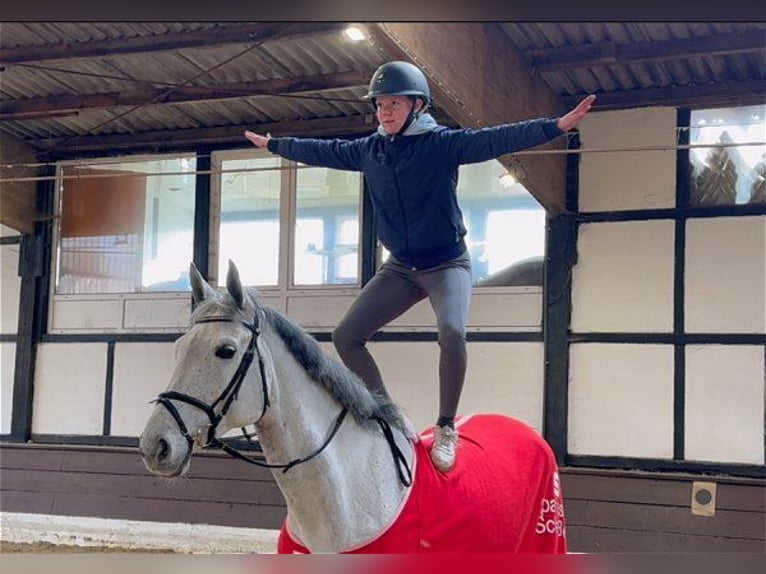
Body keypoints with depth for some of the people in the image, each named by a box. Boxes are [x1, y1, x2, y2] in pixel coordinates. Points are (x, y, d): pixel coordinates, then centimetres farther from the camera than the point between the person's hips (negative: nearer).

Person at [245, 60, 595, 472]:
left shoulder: (443, 143, -14)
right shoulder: (367, 151, 2)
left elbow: (496, 140, -25)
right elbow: (321, 151, 16)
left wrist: (557, 126, -37)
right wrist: (273, 144, 26)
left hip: (448, 263, -5)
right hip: (400, 268, 6)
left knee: (451, 333, -31)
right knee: (346, 336, -2)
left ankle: (446, 428, -12)